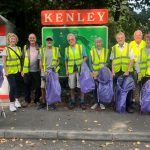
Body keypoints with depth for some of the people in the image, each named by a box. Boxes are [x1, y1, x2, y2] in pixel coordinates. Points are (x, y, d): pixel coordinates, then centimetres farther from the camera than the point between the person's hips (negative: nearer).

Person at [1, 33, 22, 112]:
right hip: (10, 72, -4)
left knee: (17, 85, 13)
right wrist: (5, 71, -12)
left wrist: (21, 69, 8)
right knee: (12, 86, -8)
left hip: (18, 71, 5)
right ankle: (11, 103, 3)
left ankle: (16, 100, 31)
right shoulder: (6, 49, -4)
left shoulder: (18, 48, 9)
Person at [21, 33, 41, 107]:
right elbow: (22, 59, 5)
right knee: (27, 86, 8)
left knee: (38, 86, 6)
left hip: (37, 70, 0)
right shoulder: (25, 47, 5)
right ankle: (27, 100, 21)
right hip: (27, 70, 1)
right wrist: (22, 69, 0)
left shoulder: (39, 48, 3)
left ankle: (37, 100, 20)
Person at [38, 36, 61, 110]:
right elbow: (41, 62, 8)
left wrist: (55, 66, -10)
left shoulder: (56, 50, 8)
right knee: (43, 87, 0)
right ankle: (43, 102, 13)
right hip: (44, 71, 1)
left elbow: (58, 60, 9)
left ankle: (52, 103, 12)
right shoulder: (42, 50, 9)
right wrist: (42, 71, -3)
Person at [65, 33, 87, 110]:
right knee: (72, 87, 6)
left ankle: (82, 102, 8)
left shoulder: (81, 47, 3)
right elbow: (66, 60, 13)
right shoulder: (67, 49, 9)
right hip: (71, 70, 2)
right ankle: (72, 102, 17)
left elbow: (85, 57, 6)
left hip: (80, 69, -2)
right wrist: (66, 70, 5)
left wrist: (82, 63, -12)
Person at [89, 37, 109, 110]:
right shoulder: (92, 51, 4)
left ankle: (101, 103, 17)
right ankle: (96, 102, 19)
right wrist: (93, 72, -8)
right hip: (94, 73, 1)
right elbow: (90, 63, 2)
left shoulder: (106, 51, 4)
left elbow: (107, 62, 2)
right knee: (95, 88, 4)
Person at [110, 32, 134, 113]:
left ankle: (129, 106, 13)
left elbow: (132, 60, -1)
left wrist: (127, 71, -10)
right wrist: (113, 71, -1)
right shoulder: (114, 48, 9)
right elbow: (113, 61, 9)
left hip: (127, 72, -1)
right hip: (117, 72, 2)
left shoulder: (129, 47, 3)